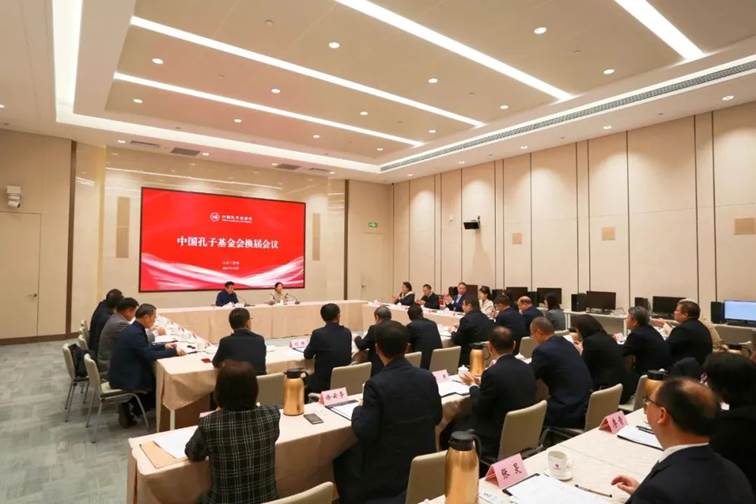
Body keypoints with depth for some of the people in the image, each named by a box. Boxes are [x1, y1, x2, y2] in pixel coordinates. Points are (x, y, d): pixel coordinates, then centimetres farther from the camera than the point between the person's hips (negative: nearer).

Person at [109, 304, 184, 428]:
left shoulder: (133, 329, 5)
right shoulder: (135, 333, -25)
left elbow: (146, 347, 18)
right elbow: (150, 356, -25)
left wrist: (164, 345, 12)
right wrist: (174, 351, -17)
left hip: (121, 373, 9)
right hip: (123, 378, -9)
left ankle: (129, 406, 14)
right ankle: (131, 409, 7)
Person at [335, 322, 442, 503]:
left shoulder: (376, 384, -25)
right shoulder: (428, 377, -8)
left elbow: (365, 433, -21)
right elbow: (436, 418, 4)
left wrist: (359, 410, -3)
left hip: (387, 472, -6)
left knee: (342, 460, 20)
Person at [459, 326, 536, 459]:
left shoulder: (492, 373, -24)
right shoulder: (527, 368, -3)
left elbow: (479, 409, -11)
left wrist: (473, 385, 5)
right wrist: (482, 383, 14)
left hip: (500, 443, -7)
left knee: (456, 431, 12)